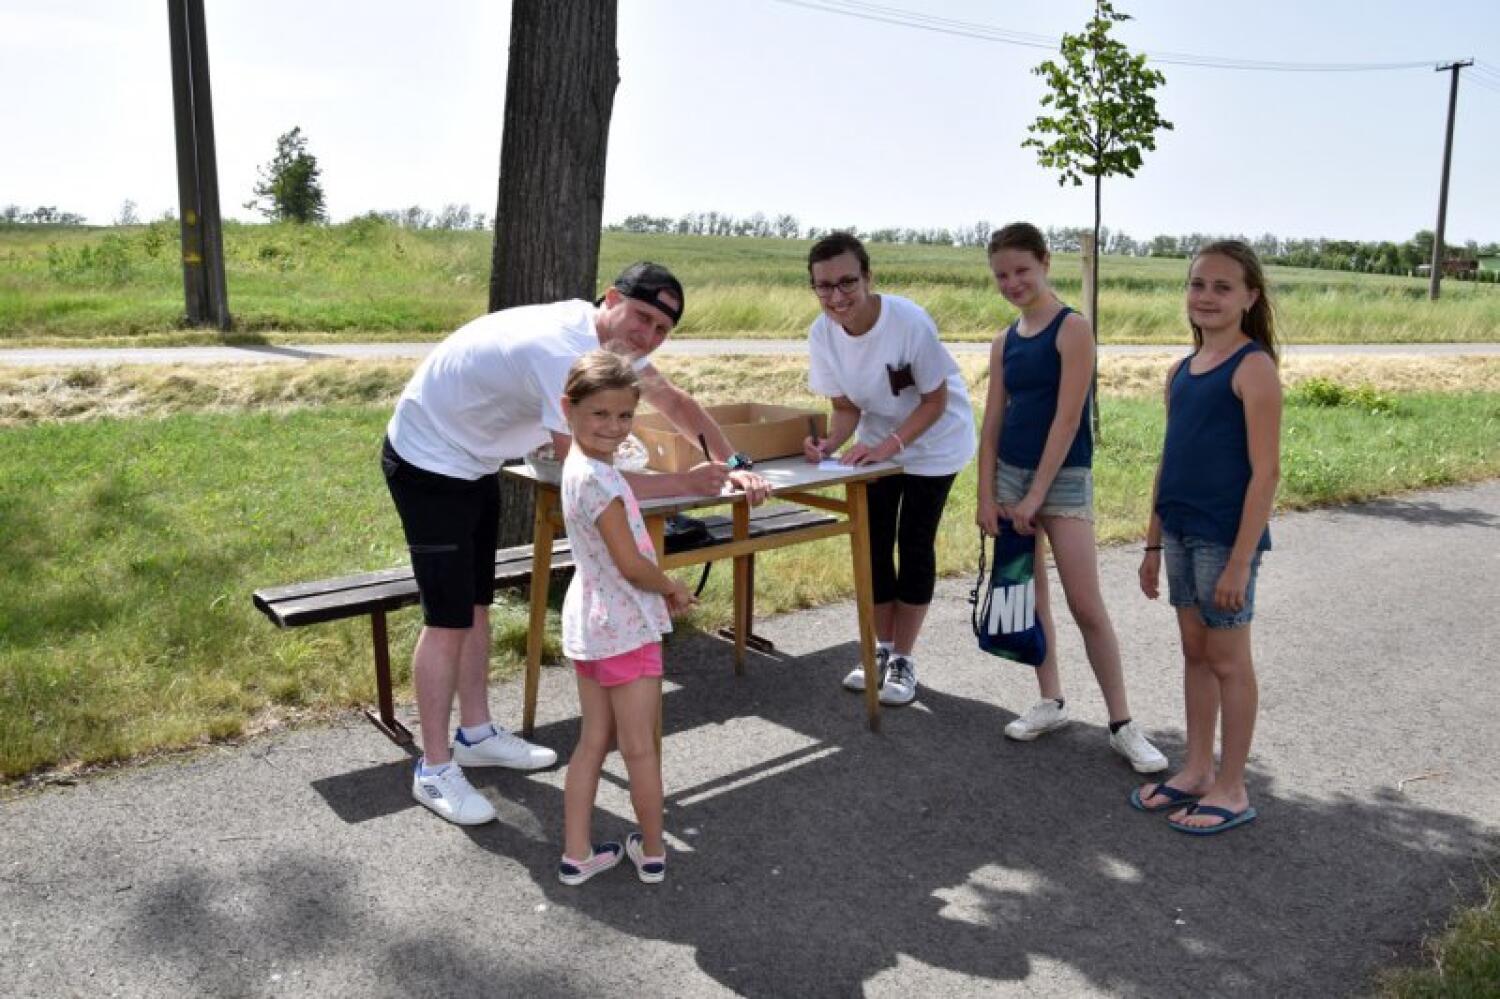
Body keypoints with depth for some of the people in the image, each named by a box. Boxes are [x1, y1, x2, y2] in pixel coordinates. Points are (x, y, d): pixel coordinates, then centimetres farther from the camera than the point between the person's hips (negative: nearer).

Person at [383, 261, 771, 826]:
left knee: (476, 604, 17)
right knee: (449, 618, -6)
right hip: (427, 464, -9)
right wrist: (686, 483, -26)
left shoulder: (614, 339, -6)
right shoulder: (563, 354, -35)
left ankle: (475, 734, 31)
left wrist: (733, 465, -3)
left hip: (474, 463, 10)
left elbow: (675, 403, 7)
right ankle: (434, 770, 7)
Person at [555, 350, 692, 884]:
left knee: (593, 740, 16)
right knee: (640, 748, 7)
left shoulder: (579, 466, 6)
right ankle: (652, 853, 23)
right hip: (625, 625, -9)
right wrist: (674, 589, -4)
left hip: (589, 621, 9)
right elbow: (631, 564, -22)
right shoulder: (598, 479, -24)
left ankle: (576, 854, 23)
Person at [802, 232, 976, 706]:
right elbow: (846, 406, -5)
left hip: (934, 441, -4)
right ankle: (883, 648, 24)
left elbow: (935, 401, -20)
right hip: (876, 443, 5)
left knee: (915, 543, -4)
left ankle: (903, 659, 11)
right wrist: (831, 443, -25)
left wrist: (890, 446, -31)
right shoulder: (822, 334, -17)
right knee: (872, 541, 6)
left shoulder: (909, 321, -31)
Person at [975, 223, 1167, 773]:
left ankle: (1122, 725, 4)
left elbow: (1067, 419, -15)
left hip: (1063, 478, -6)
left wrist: (1036, 495, -16)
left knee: (1086, 604, -7)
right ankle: (1050, 702, 25)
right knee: (1029, 596, 12)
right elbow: (992, 423, 9)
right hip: (1011, 475, 6)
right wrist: (986, 496, 2)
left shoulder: (1073, 329, -10)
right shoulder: (1003, 343, 9)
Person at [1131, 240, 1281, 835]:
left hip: (1226, 539, -7)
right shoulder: (1181, 370, 10)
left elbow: (1265, 470, -16)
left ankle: (1231, 790, 17)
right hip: (1180, 534, 7)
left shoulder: (1253, 367, -12)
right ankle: (1196, 771, 28)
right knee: (1195, 653, 15)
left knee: (1228, 661, 4)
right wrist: (1153, 543, 14)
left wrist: (1241, 559, -19)